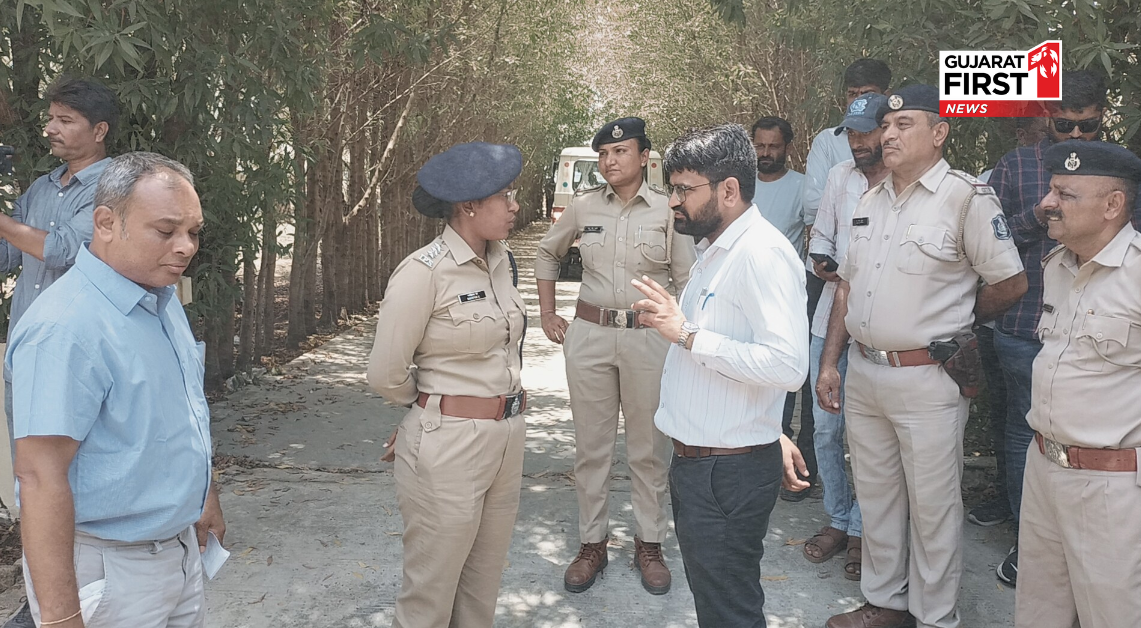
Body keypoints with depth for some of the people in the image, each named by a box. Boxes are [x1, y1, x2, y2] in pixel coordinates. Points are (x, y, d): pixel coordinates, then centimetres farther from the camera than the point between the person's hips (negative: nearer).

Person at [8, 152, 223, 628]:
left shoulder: (164, 299, 4)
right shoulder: (66, 327, -24)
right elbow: (41, 477, -26)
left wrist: (204, 498, 22)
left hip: (180, 548, 8)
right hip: (107, 567, -8)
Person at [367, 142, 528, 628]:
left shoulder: (502, 260, 6)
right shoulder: (424, 272, -16)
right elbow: (386, 375, -12)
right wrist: (436, 408, 6)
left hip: (507, 440, 7)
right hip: (449, 446, -6)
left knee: (483, 586, 18)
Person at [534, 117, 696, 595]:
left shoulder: (667, 209, -2)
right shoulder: (584, 206, 3)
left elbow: (686, 279, 2)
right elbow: (547, 253, 18)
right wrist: (547, 313, 12)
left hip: (649, 336, -2)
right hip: (589, 335, 2)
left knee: (648, 448, 7)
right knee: (591, 445, 9)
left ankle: (649, 543, 23)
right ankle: (592, 544, 23)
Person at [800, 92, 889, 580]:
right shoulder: (840, 176, 9)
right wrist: (820, 261, -2)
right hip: (830, 319, 5)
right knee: (827, 428, 11)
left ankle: (861, 529, 20)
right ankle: (837, 520, 28)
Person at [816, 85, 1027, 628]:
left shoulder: (967, 197, -10)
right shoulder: (871, 200, 11)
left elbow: (1010, 283, -7)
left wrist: (948, 321, 6)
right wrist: (829, 363, 10)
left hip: (927, 378, -6)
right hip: (863, 373, 7)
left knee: (932, 506, 6)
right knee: (875, 497, 17)